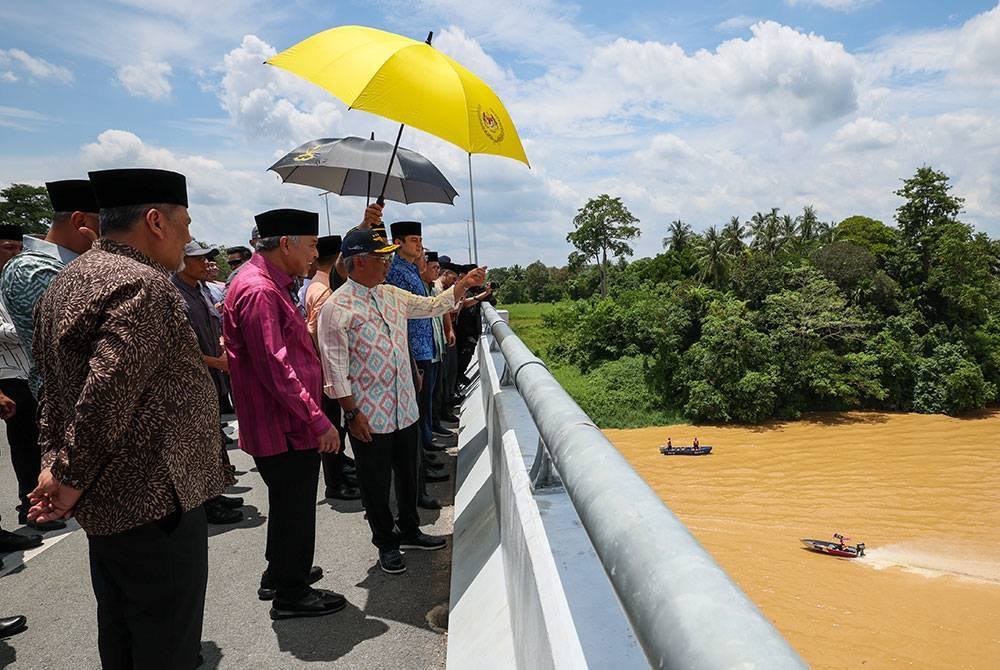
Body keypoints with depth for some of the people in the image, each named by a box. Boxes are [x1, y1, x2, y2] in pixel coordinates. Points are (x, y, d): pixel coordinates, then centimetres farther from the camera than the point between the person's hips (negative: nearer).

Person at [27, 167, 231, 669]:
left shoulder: (69, 279, 11)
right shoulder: (144, 286, -21)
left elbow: (54, 386, 15)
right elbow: (106, 397, -28)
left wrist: (55, 462, 13)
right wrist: (70, 478, -16)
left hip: (107, 506, 10)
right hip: (154, 503, -10)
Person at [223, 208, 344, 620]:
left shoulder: (270, 284, 13)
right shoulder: (258, 291, -22)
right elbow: (274, 368, -27)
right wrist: (318, 420, -24)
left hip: (286, 424, 11)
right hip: (285, 427, -11)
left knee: (288, 504, 23)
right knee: (295, 508, 4)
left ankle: (279, 575, 40)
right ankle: (291, 596, 20)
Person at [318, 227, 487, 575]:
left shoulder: (393, 295, 7)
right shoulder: (336, 308, -14)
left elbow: (433, 305, 20)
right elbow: (335, 368, -15)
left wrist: (464, 284, 9)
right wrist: (352, 413, -16)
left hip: (405, 408, 7)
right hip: (368, 415, -6)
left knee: (407, 474, 20)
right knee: (376, 482, 10)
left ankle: (409, 531, 40)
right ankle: (386, 543, 30)